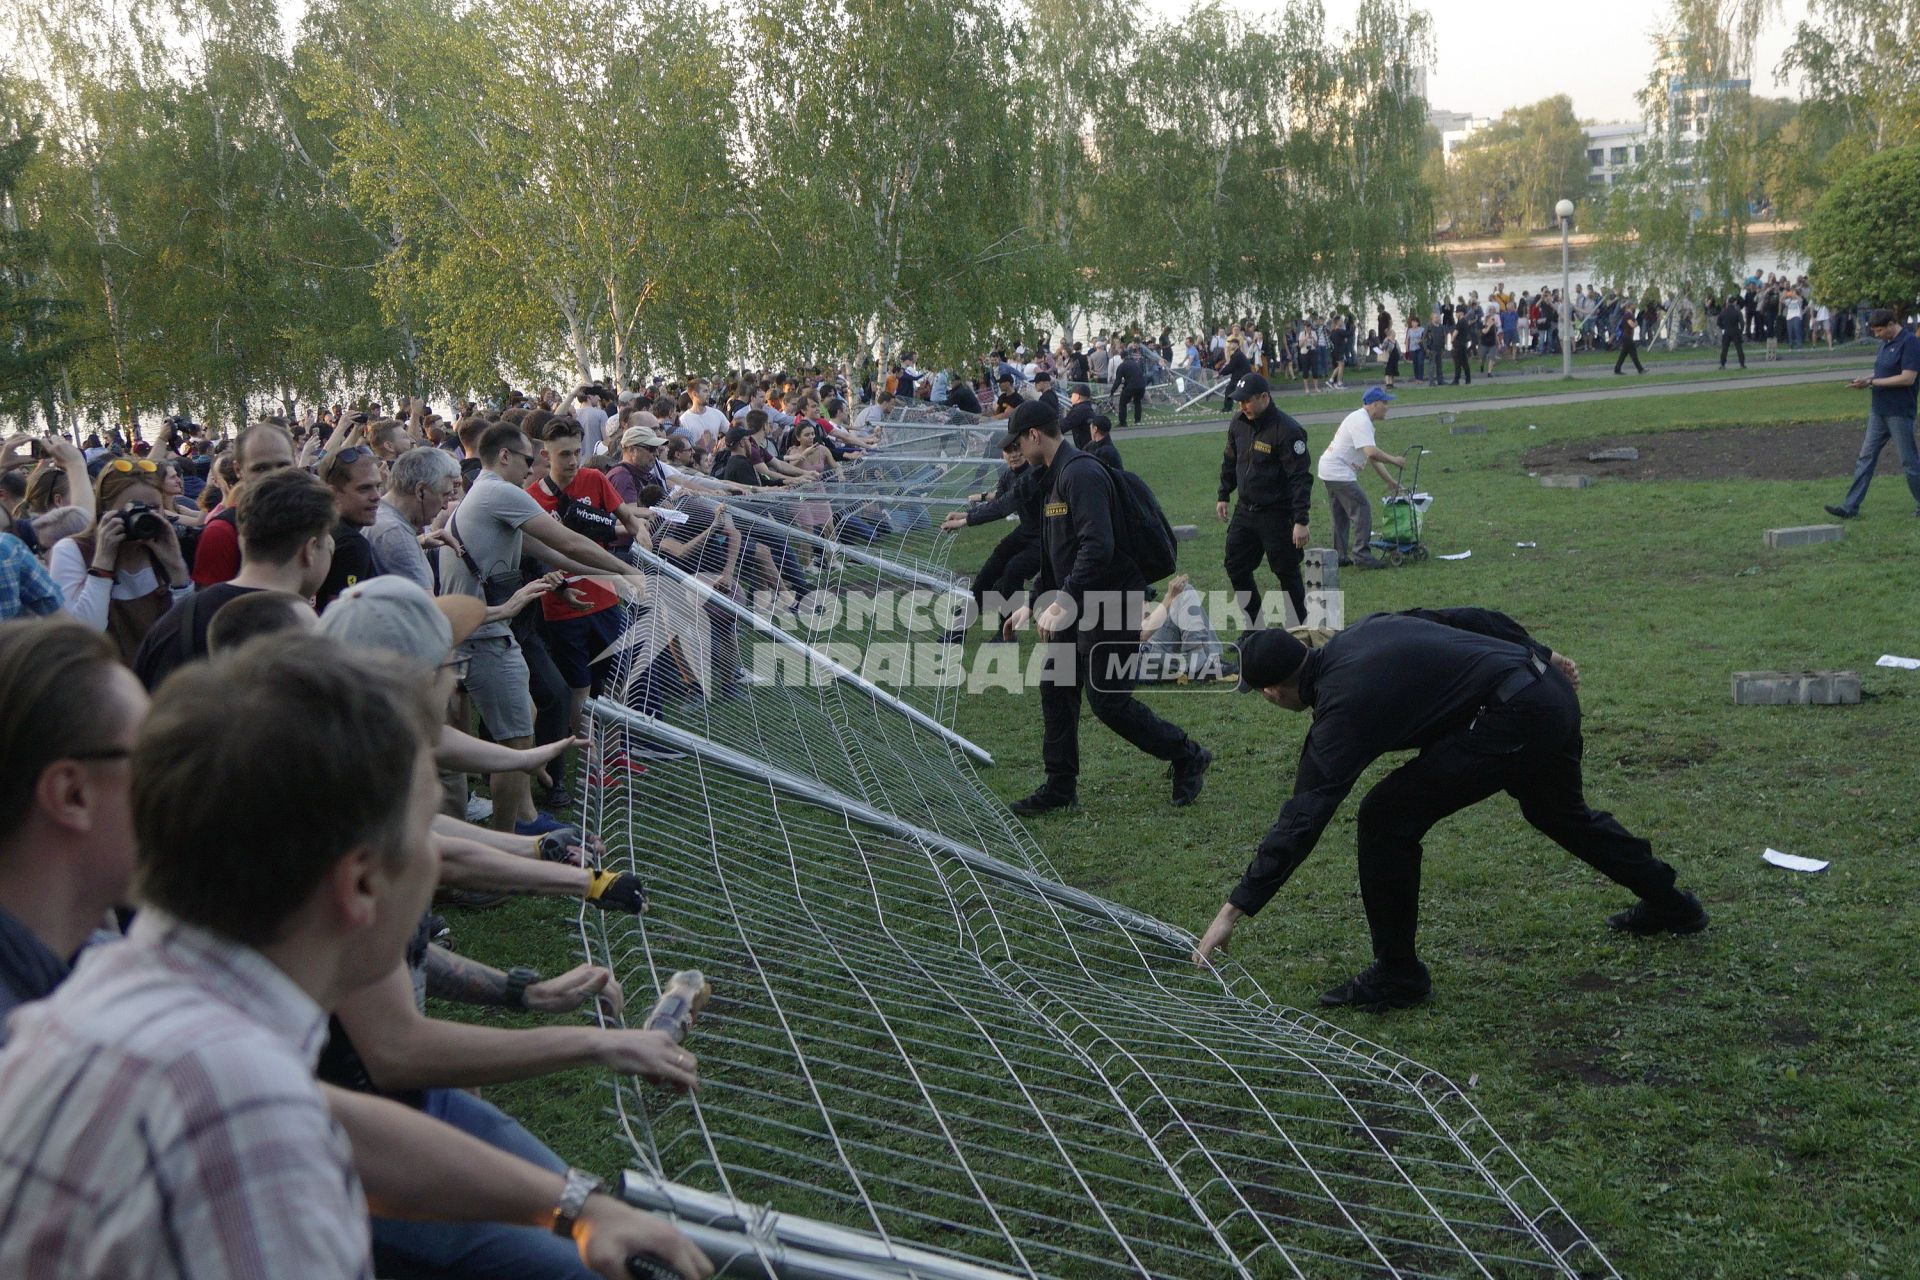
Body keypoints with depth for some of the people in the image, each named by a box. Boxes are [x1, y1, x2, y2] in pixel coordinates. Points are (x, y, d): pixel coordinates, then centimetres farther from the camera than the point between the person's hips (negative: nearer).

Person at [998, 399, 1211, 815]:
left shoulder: (1081, 474, -19)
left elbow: (1097, 547, -30)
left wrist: (1060, 603, -30)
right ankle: (1061, 787, 20)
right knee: (1056, 688, 10)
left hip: (1113, 602, -10)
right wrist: (1032, 605, 21)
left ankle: (1188, 757, 14)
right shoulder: (1055, 477, 15)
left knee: (1108, 701, -5)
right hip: (1080, 605, 10)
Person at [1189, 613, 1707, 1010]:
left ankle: (1396, 974, 4)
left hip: (1513, 721, -10)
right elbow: (1470, 619, 16)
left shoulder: (1343, 705, -13)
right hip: (1554, 693, 10)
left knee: (1386, 818, -6)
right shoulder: (1363, 631, 10)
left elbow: (1302, 818, -18)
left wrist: (1233, 911, -15)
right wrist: (1542, 655, 29)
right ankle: (1670, 905, 53)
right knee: (1561, 813, 34)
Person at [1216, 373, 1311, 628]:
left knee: (1287, 573, -1)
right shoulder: (1239, 423, 2)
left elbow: (1300, 477, -21)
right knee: (1236, 566, 9)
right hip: (1245, 510, 7)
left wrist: (1301, 521, -24)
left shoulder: (1287, 430, -20)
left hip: (1277, 514, -7)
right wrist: (1223, 496, 20)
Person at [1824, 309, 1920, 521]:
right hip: (1879, 411, 9)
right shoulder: (1886, 343, 13)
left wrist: (1872, 382, -18)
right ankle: (1850, 506, 4)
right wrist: (1867, 380, 1)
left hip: (1899, 413, -9)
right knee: (1866, 458, 5)